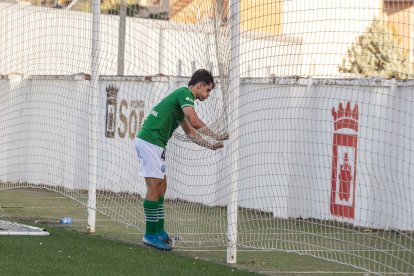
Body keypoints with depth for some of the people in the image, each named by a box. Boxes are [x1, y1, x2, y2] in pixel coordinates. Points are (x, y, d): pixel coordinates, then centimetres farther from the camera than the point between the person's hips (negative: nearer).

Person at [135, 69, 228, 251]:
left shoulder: (181, 96, 22)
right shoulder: (185, 93, -7)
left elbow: (190, 132, 29)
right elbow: (195, 122, -19)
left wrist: (210, 146, 24)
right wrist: (217, 136, -10)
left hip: (146, 140, 10)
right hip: (150, 141, -10)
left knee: (161, 186, 13)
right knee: (154, 186, -8)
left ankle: (159, 231, 17)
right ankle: (150, 235, -6)